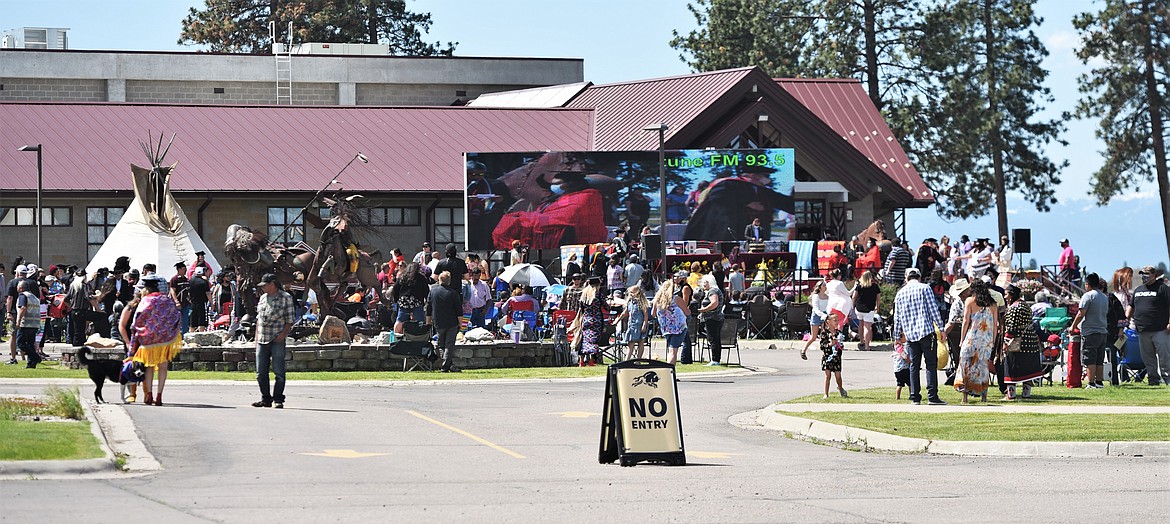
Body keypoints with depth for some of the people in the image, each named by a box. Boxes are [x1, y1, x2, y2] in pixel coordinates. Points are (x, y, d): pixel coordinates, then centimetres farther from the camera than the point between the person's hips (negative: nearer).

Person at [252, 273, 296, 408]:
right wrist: (257, 337, 15)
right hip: (262, 340, 6)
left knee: (278, 372, -5)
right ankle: (266, 399, 15)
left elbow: (290, 320, -2)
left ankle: (278, 399, 0)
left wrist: (283, 334, -14)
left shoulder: (285, 298, -1)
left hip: (277, 341, -6)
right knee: (261, 373, 5)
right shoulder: (263, 298, 17)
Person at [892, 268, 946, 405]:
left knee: (914, 365, 9)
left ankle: (915, 397, 7)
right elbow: (933, 310, -6)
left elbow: (897, 317, 15)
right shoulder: (925, 288, 0)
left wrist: (897, 336, 23)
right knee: (931, 363, -3)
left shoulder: (900, 293, 12)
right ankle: (932, 396, -9)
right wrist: (941, 327, -2)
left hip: (910, 334, 4)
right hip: (926, 331, -4)